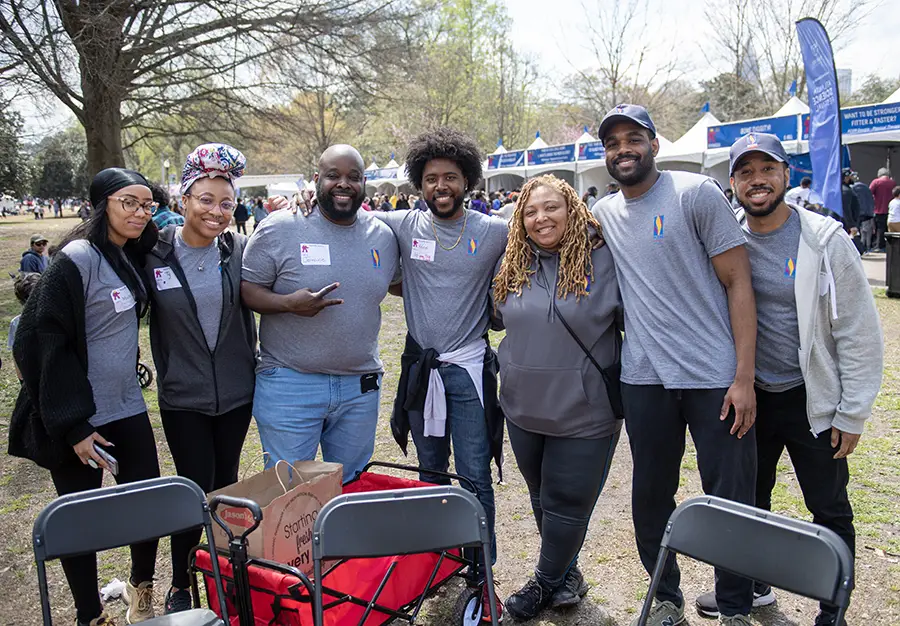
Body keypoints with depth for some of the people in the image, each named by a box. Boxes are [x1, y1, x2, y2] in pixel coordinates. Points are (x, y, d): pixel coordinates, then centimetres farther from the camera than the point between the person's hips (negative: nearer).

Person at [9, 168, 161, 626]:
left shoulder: (129, 256, 6)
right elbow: (42, 343, -17)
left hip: (127, 407, 7)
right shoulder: (76, 260, -16)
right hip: (81, 417, -7)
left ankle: (141, 586, 33)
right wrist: (72, 425, -18)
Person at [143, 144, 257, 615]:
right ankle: (180, 586, 26)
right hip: (183, 396, -2)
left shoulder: (240, 249, -3)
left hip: (237, 391, 2)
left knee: (226, 484, 17)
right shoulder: (154, 253, -8)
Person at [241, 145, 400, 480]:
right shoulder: (280, 228, -8)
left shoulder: (383, 235, 6)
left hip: (360, 388, 4)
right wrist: (289, 303, -22)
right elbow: (246, 289, -6)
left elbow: (396, 283, 23)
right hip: (289, 385, -3)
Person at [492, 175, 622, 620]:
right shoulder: (513, 266, 3)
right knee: (542, 496, 19)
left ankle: (546, 582, 29)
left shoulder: (602, 260, -11)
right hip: (523, 408, 5)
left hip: (584, 412, -5)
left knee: (567, 500, 7)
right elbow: (498, 318, 20)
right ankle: (566, 572, 41)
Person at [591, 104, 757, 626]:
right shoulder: (603, 213, 9)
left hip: (716, 379, -4)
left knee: (731, 502, 6)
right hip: (644, 380, 4)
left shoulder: (697, 193, -5)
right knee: (650, 498, 14)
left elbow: (738, 283, -8)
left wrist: (744, 378, -12)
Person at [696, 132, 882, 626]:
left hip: (811, 400, -3)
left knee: (830, 512, 9)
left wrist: (852, 415, -9)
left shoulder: (825, 241, -12)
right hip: (749, 397, 4)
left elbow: (860, 333, -9)